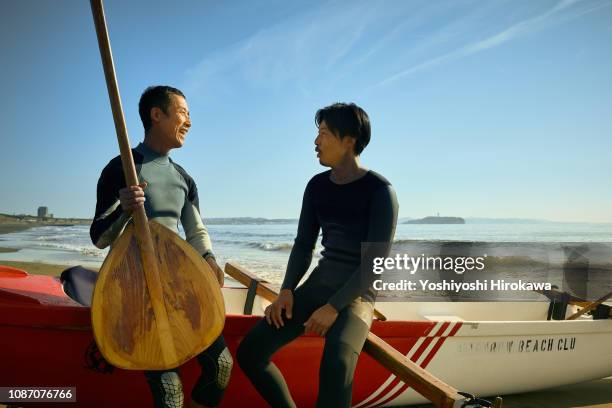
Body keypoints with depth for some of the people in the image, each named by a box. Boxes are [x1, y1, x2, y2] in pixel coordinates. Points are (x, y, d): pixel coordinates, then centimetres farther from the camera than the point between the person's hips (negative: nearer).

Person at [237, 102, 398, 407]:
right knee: (249, 352, -9)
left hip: (354, 295, -6)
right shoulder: (317, 185, 8)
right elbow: (303, 245, 10)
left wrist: (334, 306, -21)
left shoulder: (379, 191, -10)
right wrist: (286, 291, -5)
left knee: (336, 365, -36)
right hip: (316, 286, 6)